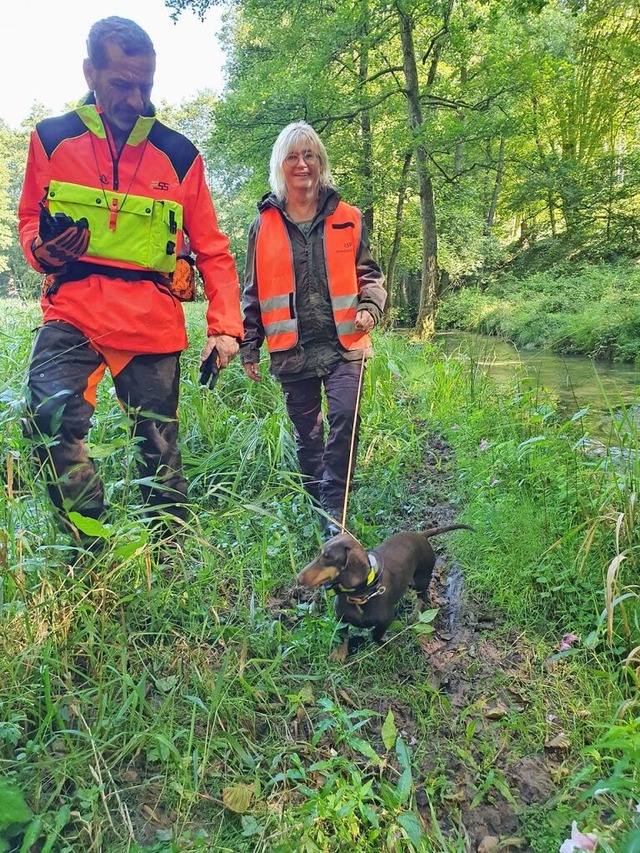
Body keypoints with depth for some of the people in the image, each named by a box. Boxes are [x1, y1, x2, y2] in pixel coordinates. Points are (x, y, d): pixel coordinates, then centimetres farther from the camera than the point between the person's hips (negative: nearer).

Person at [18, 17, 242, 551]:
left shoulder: (179, 155, 8)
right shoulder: (51, 139, 9)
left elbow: (212, 250, 10)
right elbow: (29, 217, 20)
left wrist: (226, 326, -1)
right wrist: (43, 246, -5)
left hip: (153, 318, 0)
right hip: (73, 308, 0)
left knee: (159, 446, 5)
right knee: (50, 415, -24)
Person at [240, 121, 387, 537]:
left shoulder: (347, 218, 8)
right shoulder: (264, 225, 8)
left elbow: (369, 274, 14)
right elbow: (254, 293, 11)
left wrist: (370, 307, -6)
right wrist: (249, 348, 9)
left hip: (343, 345, -1)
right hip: (292, 351, 1)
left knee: (345, 419, -17)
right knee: (306, 435, 9)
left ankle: (334, 511, -5)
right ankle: (318, 511, 26)